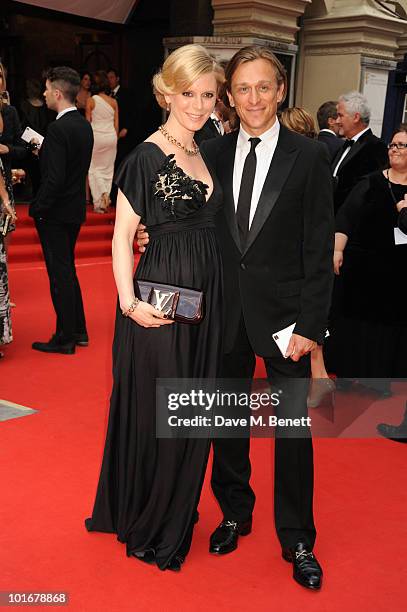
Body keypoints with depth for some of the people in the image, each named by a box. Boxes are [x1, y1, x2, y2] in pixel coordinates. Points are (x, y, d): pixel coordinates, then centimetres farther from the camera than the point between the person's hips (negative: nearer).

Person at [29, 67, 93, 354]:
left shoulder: (58, 129, -20)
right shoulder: (84, 125, 7)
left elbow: (55, 178, -24)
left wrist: (37, 208, -14)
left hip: (55, 213, -9)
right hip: (75, 210, 9)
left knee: (60, 274, 0)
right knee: (67, 270, 19)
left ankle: (65, 338, 10)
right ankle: (78, 330, 27)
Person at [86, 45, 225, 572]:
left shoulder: (205, 154, 12)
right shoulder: (147, 156, -10)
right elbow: (122, 235, -11)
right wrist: (129, 301, -21)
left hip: (205, 296, 7)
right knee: (155, 411, 3)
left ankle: (176, 514, 34)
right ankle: (147, 526, 23)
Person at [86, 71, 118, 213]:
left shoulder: (91, 101, -6)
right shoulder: (113, 102, 2)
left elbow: (88, 122, -2)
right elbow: (116, 124, 5)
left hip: (96, 136, -3)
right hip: (111, 137, 3)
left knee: (94, 169, 5)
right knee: (108, 169, 11)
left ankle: (99, 202, -13)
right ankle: (105, 199, 11)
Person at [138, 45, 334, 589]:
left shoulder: (309, 157, -6)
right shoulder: (211, 154, 4)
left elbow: (319, 251, -7)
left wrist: (311, 324, -12)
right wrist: (153, 234, -10)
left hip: (284, 314, -3)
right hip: (227, 314, 3)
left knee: (293, 430, 6)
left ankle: (297, 540, 25)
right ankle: (235, 513, 38)